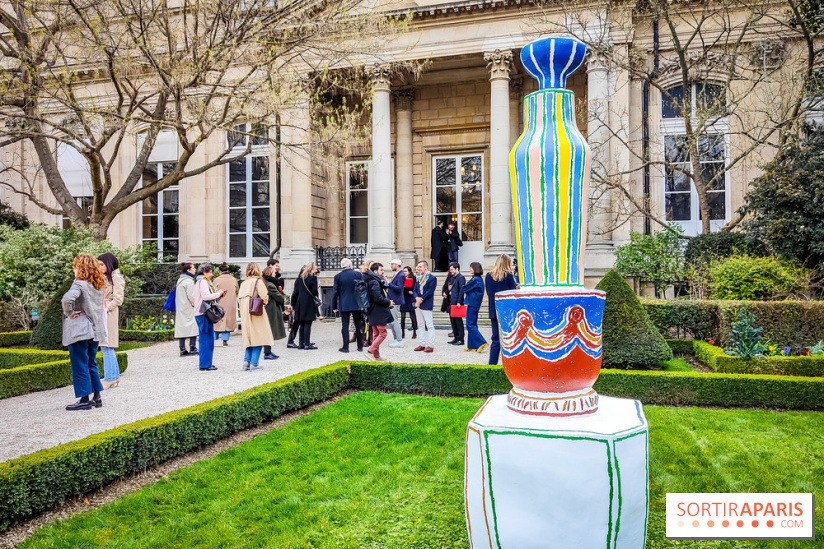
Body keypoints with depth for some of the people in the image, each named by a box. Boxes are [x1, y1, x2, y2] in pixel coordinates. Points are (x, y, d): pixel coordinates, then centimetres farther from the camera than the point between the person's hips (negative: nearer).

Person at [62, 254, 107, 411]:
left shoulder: (79, 284, -15)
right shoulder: (100, 286, 9)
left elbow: (67, 299, -32)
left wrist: (69, 313, -16)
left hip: (79, 331, -8)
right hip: (95, 330, 8)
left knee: (80, 365, 1)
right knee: (91, 364, 17)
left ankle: (84, 400, 5)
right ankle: (97, 397, 20)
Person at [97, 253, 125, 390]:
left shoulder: (116, 278, -6)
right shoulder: (104, 278, 19)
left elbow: (118, 299, -12)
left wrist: (105, 309, -16)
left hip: (109, 315, -8)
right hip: (102, 315, 8)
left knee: (107, 347, -8)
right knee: (106, 348, 9)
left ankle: (109, 378, -4)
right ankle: (115, 376, 16)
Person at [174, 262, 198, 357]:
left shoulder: (180, 280, 15)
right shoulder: (189, 281, -13)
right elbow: (191, 296, -17)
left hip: (180, 309, 8)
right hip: (189, 308, -8)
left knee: (182, 327, 6)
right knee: (192, 326, -3)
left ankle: (182, 350, 6)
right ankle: (192, 348, -5)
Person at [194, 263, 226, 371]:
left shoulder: (200, 282, 22)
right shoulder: (203, 282, -9)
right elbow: (206, 296, -21)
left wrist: (219, 295, 10)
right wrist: (218, 294, -10)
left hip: (201, 314, 11)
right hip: (204, 313, -11)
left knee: (204, 339, 14)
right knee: (206, 339, -8)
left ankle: (204, 363, 20)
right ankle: (205, 365, -6)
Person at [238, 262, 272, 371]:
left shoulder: (243, 283, 10)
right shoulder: (258, 281, -7)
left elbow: (239, 299, 11)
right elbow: (264, 297, -14)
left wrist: (244, 309, 17)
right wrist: (264, 302, 7)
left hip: (244, 314, 6)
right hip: (256, 313, -6)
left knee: (249, 338, 14)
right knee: (258, 338, -1)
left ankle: (246, 361, 5)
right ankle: (254, 364, -3)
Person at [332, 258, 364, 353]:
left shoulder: (338, 276, -2)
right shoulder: (358, 274, -1)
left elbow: (335, 292, -1)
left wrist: (334, 306, 7)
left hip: (344, 305, -1)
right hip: (357, 304, 1)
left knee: (345, 326, 2)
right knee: (359, 325, 9)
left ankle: (345, 347, 1)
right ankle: (360, 346, 13)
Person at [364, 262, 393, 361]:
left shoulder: (373, 281, 14)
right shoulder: (375, 282, -17)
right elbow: (378, 298, -24)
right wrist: (388, 302, -10)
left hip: (373, 312, 10)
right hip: (379, 312, -10)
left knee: (376, 334, 14)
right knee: (382, 333, -4)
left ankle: (376, 356, 19)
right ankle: (370, 351, -10)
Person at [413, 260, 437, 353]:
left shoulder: (432, 278, -6)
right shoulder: (418, 278, 16)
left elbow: (430, 291, -13)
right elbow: (415, 290, 13)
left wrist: (421, 300, -15)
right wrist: (416, 297, -8)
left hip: (426, 305, -8)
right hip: (418, 304, 8)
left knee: (429, 325, -4)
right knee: (420, 325, 11)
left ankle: (430, 345, -1)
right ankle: (421, 344, 17)